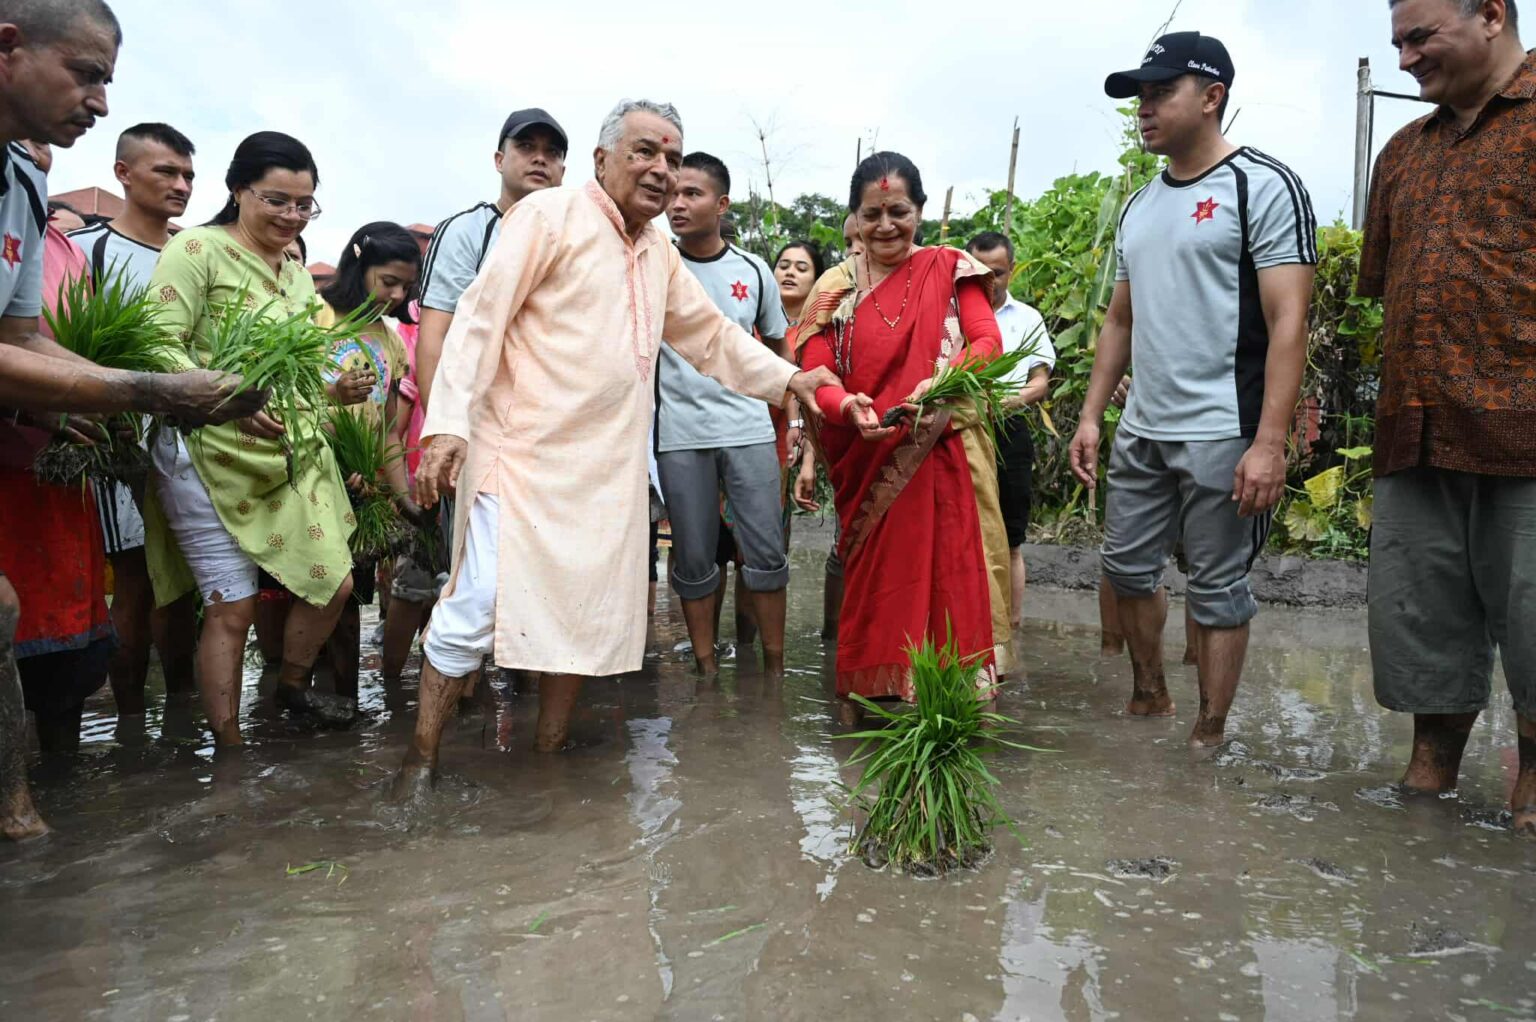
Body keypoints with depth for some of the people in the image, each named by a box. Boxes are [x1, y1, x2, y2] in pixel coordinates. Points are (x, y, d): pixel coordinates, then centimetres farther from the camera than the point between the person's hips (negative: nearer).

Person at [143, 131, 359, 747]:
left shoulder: (297, 273, 16)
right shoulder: (197, 250, -7)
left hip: (293, 457, 7)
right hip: (211, 454, -7)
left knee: (335, 583, 6)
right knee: (232, 607, -3)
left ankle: (292, 686, 33)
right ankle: (230, 751, 11)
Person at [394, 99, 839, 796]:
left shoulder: (660, 255, 16)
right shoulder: (550, 216, -5)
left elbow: (713, 336, 25)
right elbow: (481, 318, -10)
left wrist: (788, 379, 17)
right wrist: (449, 422, -18)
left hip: (609, 470, 7)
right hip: (523, 453, -7)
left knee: (585, 616, 9)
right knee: (478, 607, -8)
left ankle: (549, 752, 23)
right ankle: (421, 756, 10)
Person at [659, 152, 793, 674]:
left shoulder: (753, 271, 6)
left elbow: (778, 347, 17)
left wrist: (794, 416, 10)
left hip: (749, 430, 1)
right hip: (679, 437, -1)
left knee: (766, 553, 2)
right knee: (694, 561, 6)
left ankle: (775, 669, 14)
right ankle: (706, 670, 18)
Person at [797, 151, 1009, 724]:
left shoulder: (950, 269, 5)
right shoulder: (836, 288, 7)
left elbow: (988, 341, -8)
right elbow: (813, 377, -1)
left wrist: (942, 383, -29)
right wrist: (847, 407, -24)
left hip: (943, 457, -1)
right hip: (867, 463, 1)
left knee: (950, 571, -4)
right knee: (874, 583, 5)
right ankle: (867, 694, 17)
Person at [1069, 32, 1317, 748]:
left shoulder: (1263, 186, -6)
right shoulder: (1139, 207, 15)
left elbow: (1287, 322, -13)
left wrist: (1269, 443, -20)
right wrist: (1091, 416, 12)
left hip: (1220, 436, -7)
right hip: (1141, 432, 7)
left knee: (1217, 589, 2)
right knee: (1127, 569, 14)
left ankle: (1210, 734, 17)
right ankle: (1150, 699, 34)